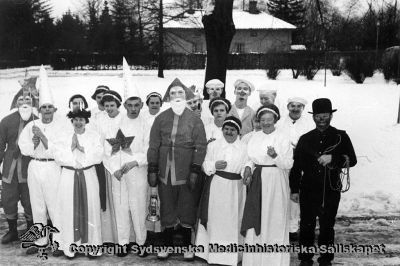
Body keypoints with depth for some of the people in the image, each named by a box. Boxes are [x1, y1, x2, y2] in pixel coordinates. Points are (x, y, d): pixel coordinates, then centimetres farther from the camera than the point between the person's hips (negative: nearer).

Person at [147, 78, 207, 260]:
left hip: (186, 172, -2)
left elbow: (200, 146, -3)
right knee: (167, 208, 8)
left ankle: (187, 245, 20)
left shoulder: (195, 119, 1)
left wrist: (195, 171, -10)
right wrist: (152, 170, 1)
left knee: (187, 208, 5)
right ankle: (167, 245, 22)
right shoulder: (161, 119, 6)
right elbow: (153, 145, 7)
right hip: (165, 172, 2)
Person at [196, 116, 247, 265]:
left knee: (232, 221, 4)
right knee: (215, 219, 3)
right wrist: (214, 165, -12)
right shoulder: (213, 145, 8)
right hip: (216, 187, 1)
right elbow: (205, 165, 7)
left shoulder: (244, 148, 4)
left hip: (235, 189, 0)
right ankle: (213, 252, 16)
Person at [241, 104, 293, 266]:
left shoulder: (282, 139, -6)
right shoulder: (255, 137, 8)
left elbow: (288, 164, -9)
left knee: (274, 219, 2)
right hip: (257, 181, 4)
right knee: (255, 218, 6)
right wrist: (248, 167, -3)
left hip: (275, 182, -4)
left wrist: (275, 156, -24)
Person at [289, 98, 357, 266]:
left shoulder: (341, 137, 0)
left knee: (327, 227, 11)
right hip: (308, 191, 1)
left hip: (331, 191, -1)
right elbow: (296, 166, 5)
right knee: (306, 227, 7)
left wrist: (332, 158, -20)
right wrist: (294, 189, 3)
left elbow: (352, 160, -4)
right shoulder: (305, 139, 4)